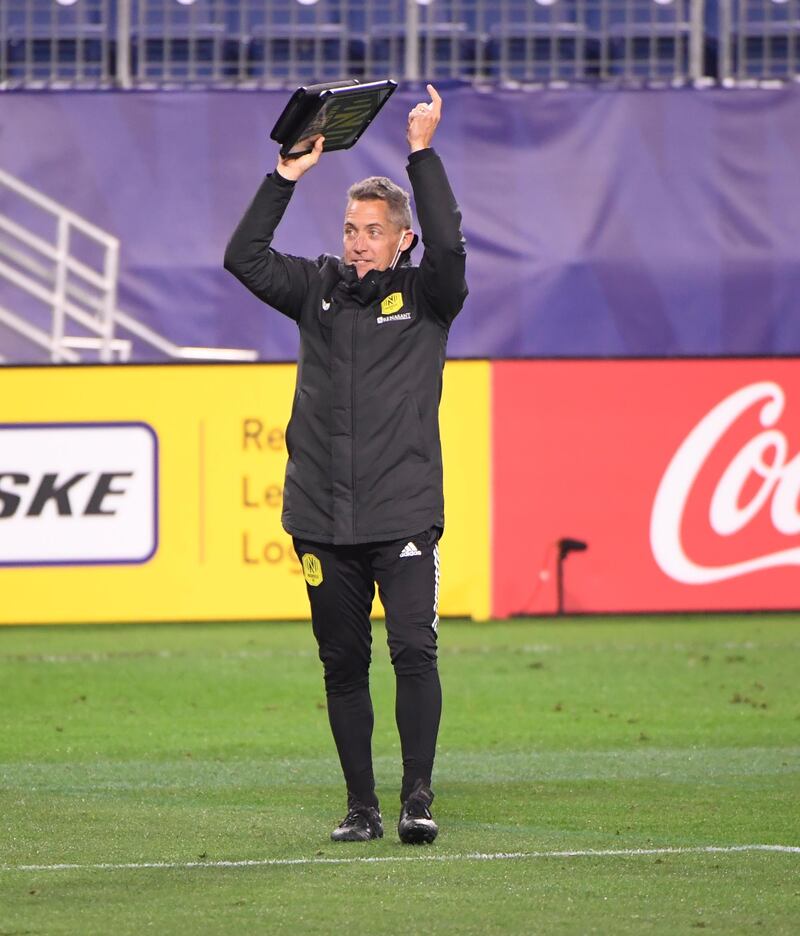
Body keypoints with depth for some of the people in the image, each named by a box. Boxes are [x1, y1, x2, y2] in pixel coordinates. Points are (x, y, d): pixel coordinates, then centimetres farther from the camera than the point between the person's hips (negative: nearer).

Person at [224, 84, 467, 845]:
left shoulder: (426, 295, 2)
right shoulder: (319, 289, 10)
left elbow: (448, 245, -17)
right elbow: (244, 257, 0)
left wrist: (423, 157, -17)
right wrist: (287, 177, -6)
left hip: (403, 516, -3)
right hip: (322, 518, 3)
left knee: (414, 649, -14)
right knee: (343, 665, 6)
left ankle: (418, 796, -9)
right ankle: (361, 805, 13)